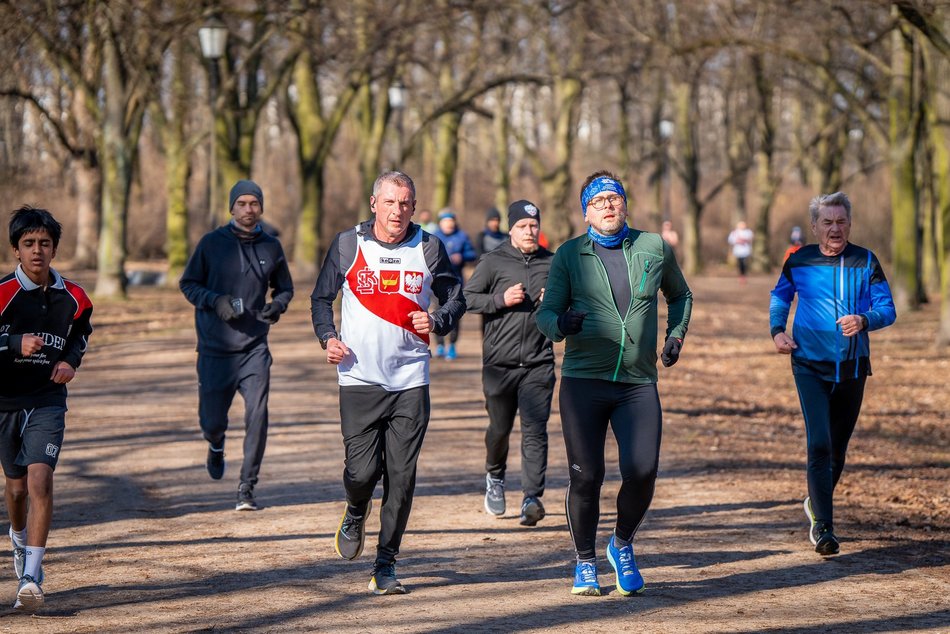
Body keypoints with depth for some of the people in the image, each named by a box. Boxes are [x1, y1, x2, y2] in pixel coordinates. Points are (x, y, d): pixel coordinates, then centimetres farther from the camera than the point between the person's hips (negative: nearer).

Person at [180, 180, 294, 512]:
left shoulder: (271, 247, 5)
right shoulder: (211, 243, -2)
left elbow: (285, 287, 18)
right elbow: (187, 283, 4)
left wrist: (277, 305, -5)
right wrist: (215, 300, -14)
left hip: (254, 347, 1)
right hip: (215, 349, -1)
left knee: (257, 417, -14)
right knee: (212, 421, 6)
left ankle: (247, 489, -5)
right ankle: (217, 444, 44)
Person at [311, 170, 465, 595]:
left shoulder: (428, 248, 3)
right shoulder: (347, 245, 1)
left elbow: (455, 297, 14)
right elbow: (322, 297, 12)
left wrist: (437, 322, -7)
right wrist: (327, 336, -5)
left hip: (410, 381, 1)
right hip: (360, 379, -1)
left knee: (401, 477, -1)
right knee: (362, 470, -8)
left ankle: (386, 565, 10)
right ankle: (355, 514, 29)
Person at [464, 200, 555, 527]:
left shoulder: (553, 263, 10)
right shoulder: (493, 261, 0)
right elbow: (467, 298, 0)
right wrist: (501, 299, -14)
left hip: (538, 363, 1)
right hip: (499, 361, -1)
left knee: (535, 430, -8)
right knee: (500, 427, 11)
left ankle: (532, 498, -11)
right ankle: (495, 478, 39)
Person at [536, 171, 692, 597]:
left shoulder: (655, 248, 9)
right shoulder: (569, 255, 4)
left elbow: (680, 295, 26)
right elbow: (545, 312, 0)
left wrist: (676, 336, 10)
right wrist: (560, 324, -23)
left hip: (639, 384, 1)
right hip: (584, 381, -1)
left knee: (642, 471, -12)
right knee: (585, 476, -3)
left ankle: (622, 545, 16)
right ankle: (585, 561, 17)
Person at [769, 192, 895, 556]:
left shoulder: (865, 262, -2)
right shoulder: (799, 262, -1)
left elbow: (887, 310, -5)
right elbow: (780, 296, 18)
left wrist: (864, 320, -25)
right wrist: (777, 330, 2)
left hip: (852, 367, 2)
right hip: (810, 366, -2)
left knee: (838, 447, 13)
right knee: (819, 444, -16)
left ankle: (817, 505, 38)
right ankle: (822, 525, -13)